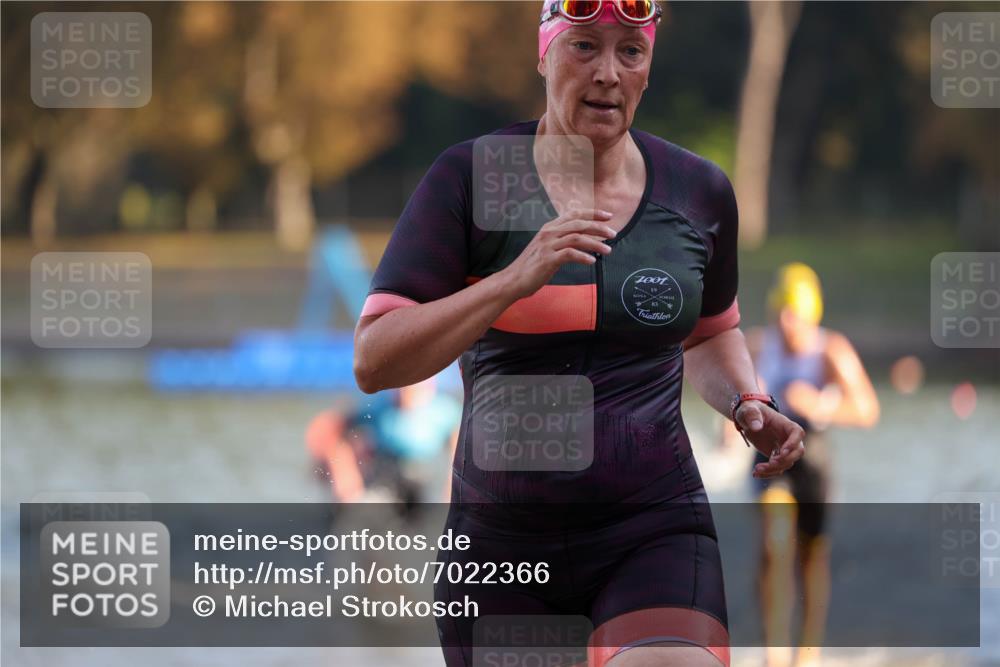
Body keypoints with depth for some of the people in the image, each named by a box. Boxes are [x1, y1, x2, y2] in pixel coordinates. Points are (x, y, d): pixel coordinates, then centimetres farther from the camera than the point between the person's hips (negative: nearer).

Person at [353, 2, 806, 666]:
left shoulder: (699, 190, 6)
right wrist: (515, 280, -22)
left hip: (653, 534, 0)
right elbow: (373, 362, -12)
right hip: (499, 539, 0)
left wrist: (748, 404, 5)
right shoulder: (468, 179, -4)